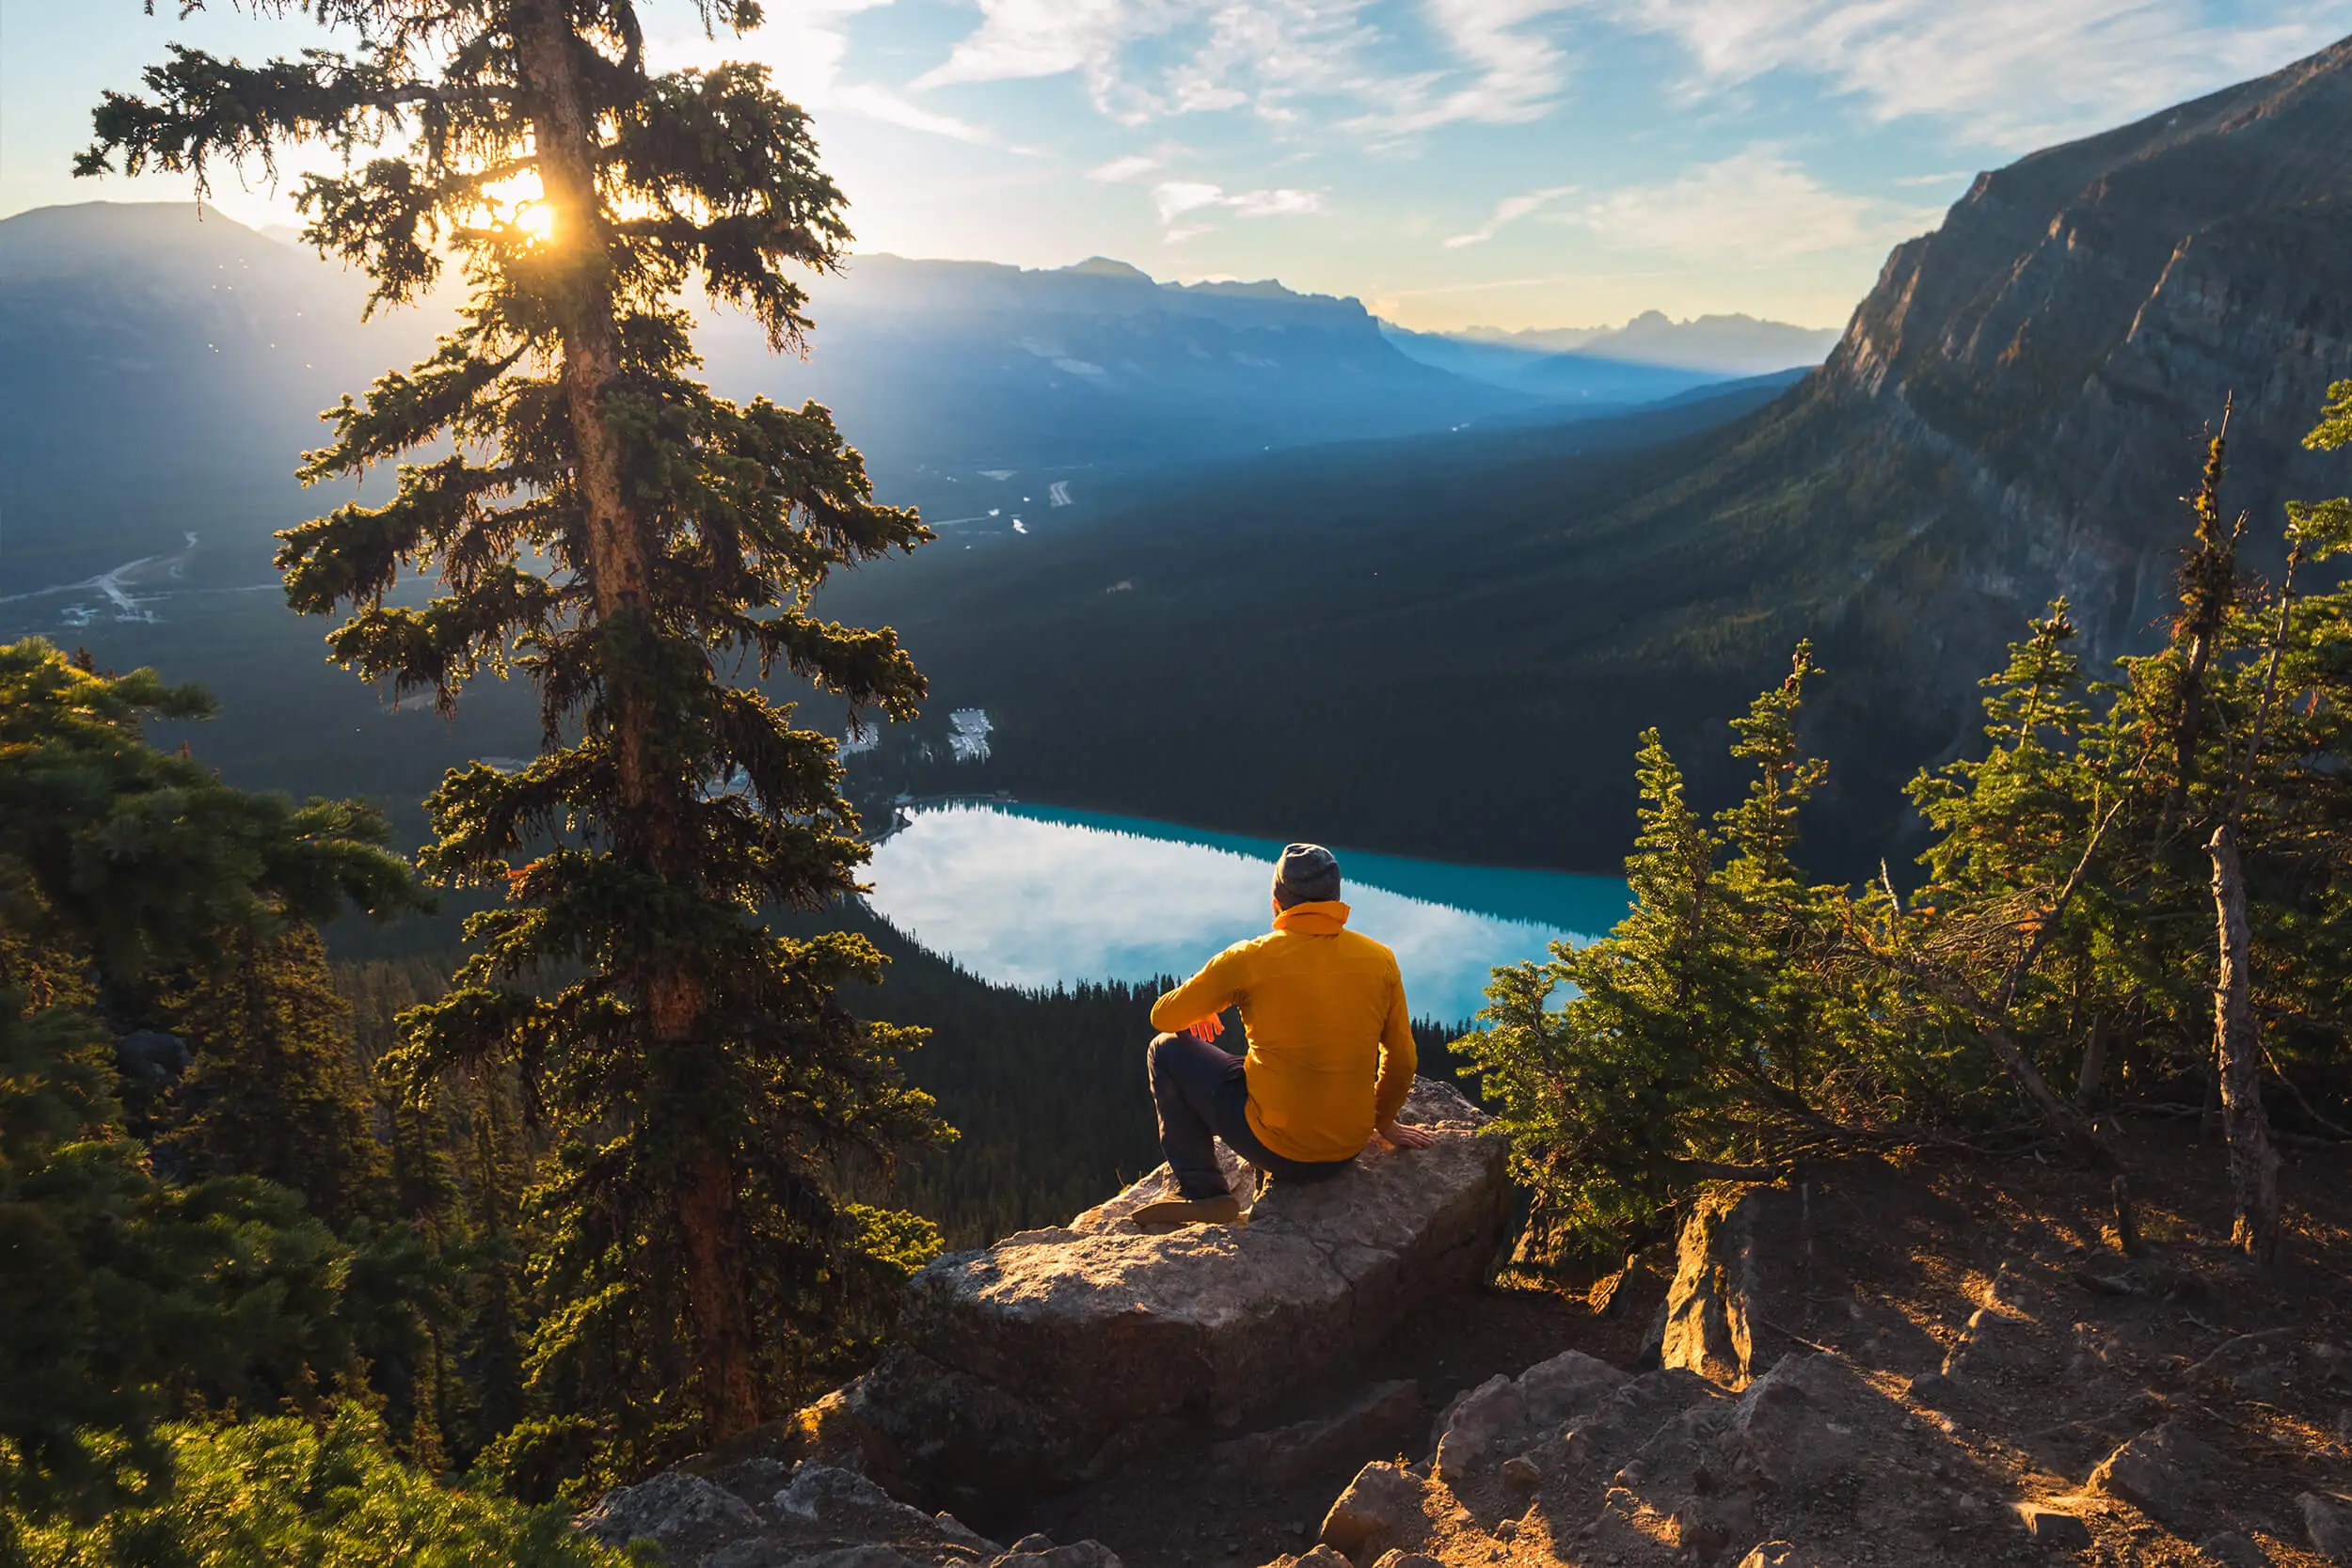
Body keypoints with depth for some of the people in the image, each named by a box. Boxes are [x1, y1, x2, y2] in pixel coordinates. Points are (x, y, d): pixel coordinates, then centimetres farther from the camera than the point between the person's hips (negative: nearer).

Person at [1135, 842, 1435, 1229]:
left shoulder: (1250, 958, -13)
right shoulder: (1381, 960, -3)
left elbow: (1163, 1018, 0)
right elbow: (1401, 1060, 7)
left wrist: (1201, 1009, 23)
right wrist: (1383, 1122, 25)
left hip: (1276, 1148, -5)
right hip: (1349, 1150, 5)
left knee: (1167, 1050, 12)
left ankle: (1202, 1193, 11)